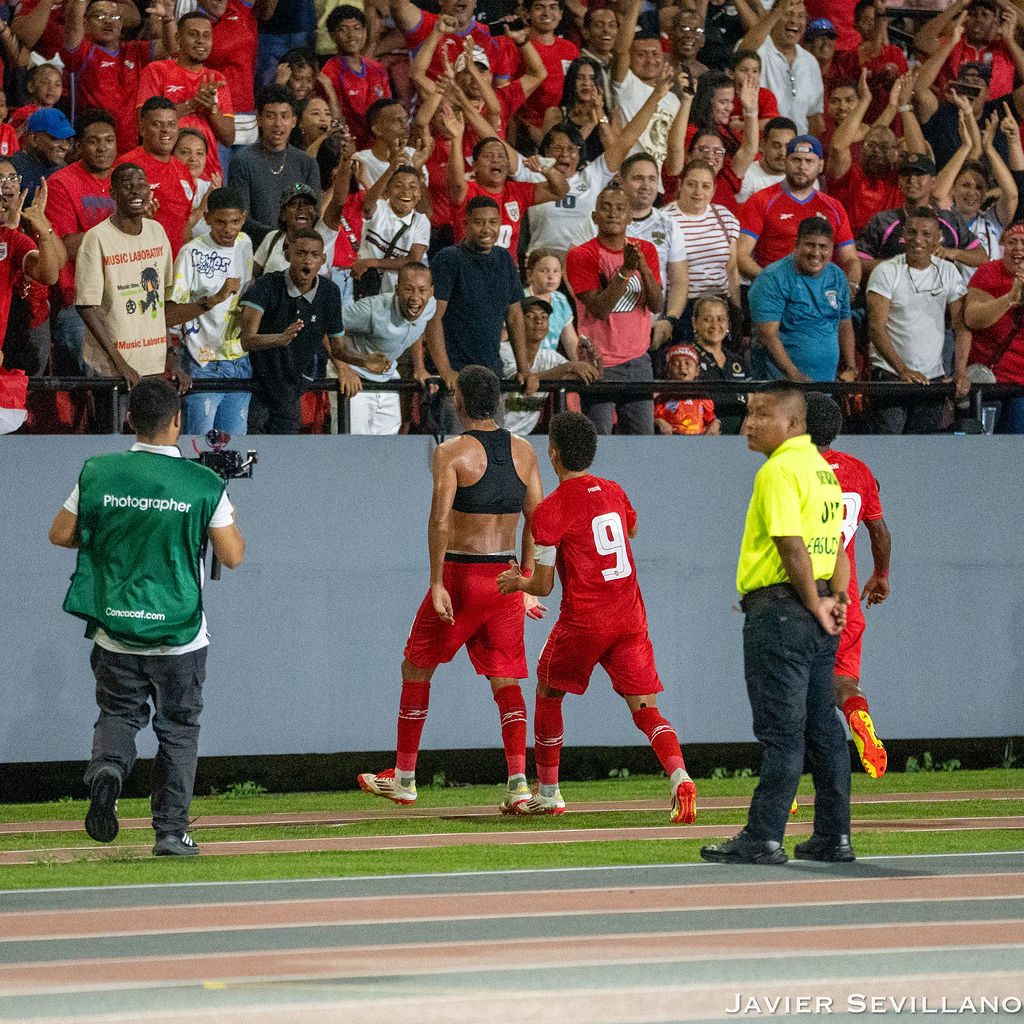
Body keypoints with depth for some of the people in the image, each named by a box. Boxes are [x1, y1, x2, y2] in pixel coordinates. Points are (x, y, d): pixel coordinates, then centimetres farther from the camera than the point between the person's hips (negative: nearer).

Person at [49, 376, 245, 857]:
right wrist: (236, 532, 18)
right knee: (178, 728, 13)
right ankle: (170, 830, 11)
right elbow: (232, 556, -4)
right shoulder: (203, 484, -9)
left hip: (115, 631, 1)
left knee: (118, 713, 17)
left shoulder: (98, 473, -4)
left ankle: (107, 765, -14)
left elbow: (59, 534, 5)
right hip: (179, 634, -1)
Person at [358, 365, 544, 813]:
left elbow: (440, 520, -19)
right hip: (505, 576, 4)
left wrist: (436, 583, -17)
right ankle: (518, 782, -10)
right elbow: (537, 520, 8)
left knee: (416, 670, 12)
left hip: (461, 575, -4)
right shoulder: (523, 451, 6)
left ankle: (403, 779, 19)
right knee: (505, 680, 6)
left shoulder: (451, 453, -10)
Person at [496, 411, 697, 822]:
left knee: (548, 694, 20)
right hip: (630, 616, 4)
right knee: (645, 708, -1)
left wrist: (517, 582, 15)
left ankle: (547, 793, 28)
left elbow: (543, 585, -7)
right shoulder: (614, 492, 8)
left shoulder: (549, 511, -10)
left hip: (583, 621, -4)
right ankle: (679, 777, -28)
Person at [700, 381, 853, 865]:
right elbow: (837, 547, 17)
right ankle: (833, 837, 14)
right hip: (818, 617, 9)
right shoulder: (823, 469, 17)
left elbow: (793, 548, -21)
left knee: (780, 732, -8)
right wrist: (835, 599, 7)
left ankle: (763, 839, -6)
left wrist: (814, 606, -12)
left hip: (782, 608, -9)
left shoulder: (779, 471, -13)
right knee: (823, 727, 11)